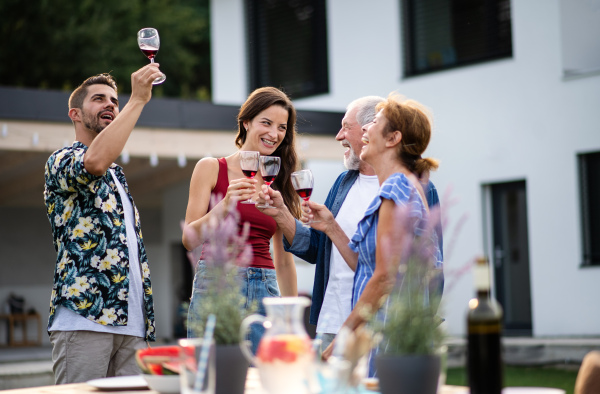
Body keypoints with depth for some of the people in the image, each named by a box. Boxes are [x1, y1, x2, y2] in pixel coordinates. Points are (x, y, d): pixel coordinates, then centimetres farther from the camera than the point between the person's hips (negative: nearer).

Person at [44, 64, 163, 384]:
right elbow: (95, 162, -25)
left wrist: (146, 320, 17)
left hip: (131, 323, 8)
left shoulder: (116, 175, 27)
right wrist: (137, 100, -19)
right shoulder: (61, 161, 2)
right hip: (84, 317, -8)